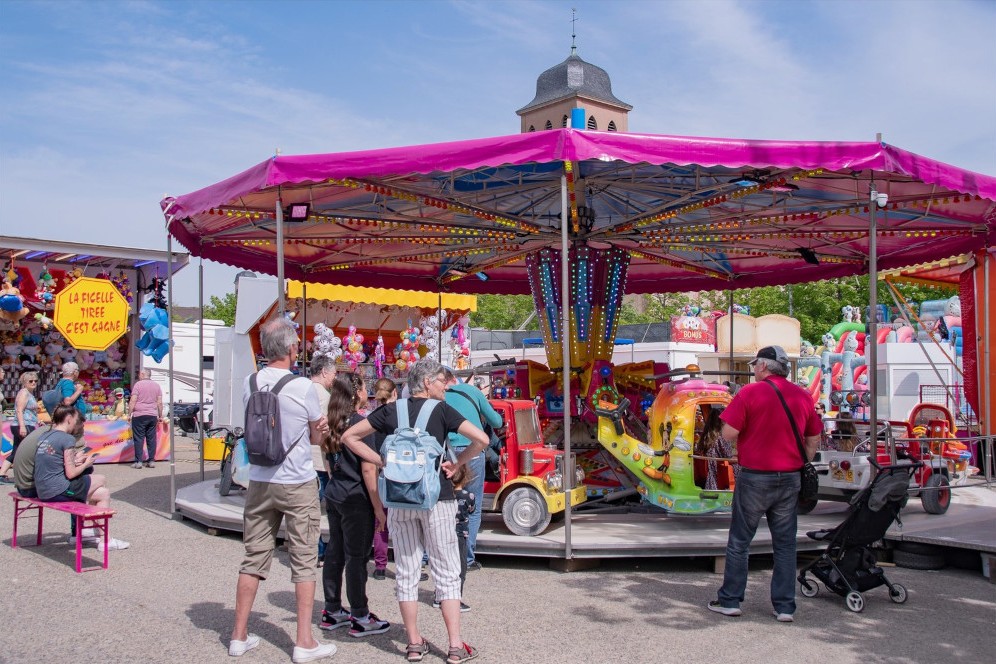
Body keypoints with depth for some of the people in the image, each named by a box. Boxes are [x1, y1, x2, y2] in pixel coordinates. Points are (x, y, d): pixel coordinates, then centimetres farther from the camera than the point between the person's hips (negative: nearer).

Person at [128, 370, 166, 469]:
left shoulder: (138, 384, -2)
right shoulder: (156, 385, 10)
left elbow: (133, 401, -8)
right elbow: (159, 402, 8)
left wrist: (129, 414, -3)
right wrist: (160, 416, 13)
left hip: (139, 415, -4)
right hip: (153, 415, 4)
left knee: (138, 439, 0)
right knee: (151, 439, 7)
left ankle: (138, 461, -1)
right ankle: (151, 461, 7)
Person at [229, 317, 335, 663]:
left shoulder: (249, 384, -1)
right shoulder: (303, 387, -14)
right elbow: (318, 436, -3)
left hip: (259, 483, 4)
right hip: (298, 485, -4)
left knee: (253, 560, 13)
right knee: (303, 563, 5)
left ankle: (240, 635, 23)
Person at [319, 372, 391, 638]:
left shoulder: (333, 423, 7)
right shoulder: (361, 423, -15)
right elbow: (368, 469, -17)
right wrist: (378, 507, -13)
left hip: (334, 495, 8)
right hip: (356, 499, -7)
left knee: (335, 553, 14)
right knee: (356, 557, 0)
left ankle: (332, 611, 25)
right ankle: (360, 618, 8)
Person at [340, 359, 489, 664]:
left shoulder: (390, 410, 4)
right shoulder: (441, 410, -5)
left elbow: (349, 437, 5)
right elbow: (481, 439, -13)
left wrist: (382, 462, 4)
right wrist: (456, 463, 0)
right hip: (436, 498, -3)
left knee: (406, 573, 11)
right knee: (447, 573, 5)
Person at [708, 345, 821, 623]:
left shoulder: (750, 393, -11)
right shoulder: (803, 396, 4)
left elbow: (729, 433, -14)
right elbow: (813, 439, 12)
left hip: (755, 476, -4)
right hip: (789, 478, 4)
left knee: (739, 541, 7)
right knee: (785, 543, 11)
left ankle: (730, 600, 13)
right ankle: (785, 606, 15)